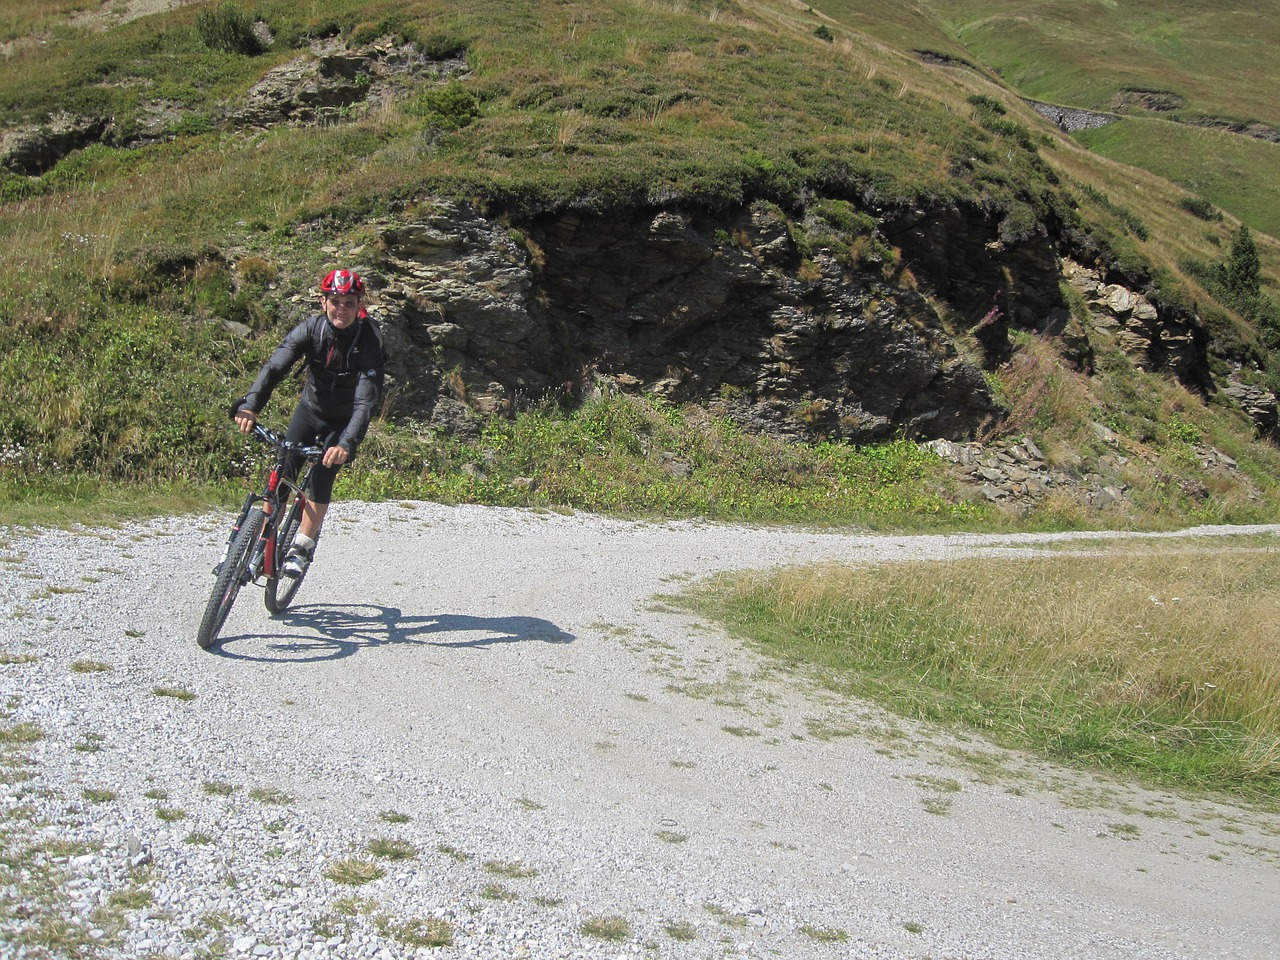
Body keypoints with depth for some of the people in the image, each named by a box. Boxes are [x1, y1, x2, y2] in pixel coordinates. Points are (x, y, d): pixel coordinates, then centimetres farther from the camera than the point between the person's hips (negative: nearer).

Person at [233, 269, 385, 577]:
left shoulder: (369, 341, -28)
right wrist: (250, 405, -48)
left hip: (344, 422, -3)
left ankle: (302, 547, -6)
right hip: (310, 410, 3)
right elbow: (275, 366, -31)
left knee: (322, 475, -19)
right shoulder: (311, 329, -19)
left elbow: (367, 399, -37)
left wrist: (347, 443, -52)